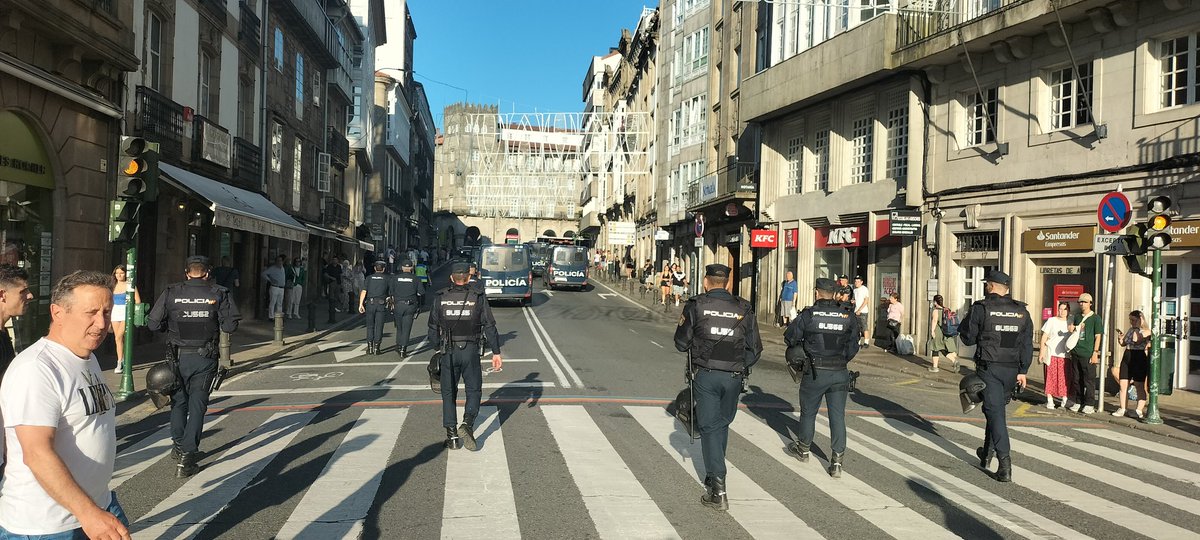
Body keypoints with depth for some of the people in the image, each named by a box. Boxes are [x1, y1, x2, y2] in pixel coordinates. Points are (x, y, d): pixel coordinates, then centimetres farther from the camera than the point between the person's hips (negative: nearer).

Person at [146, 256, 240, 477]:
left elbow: (153, 324, -4)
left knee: (178, 401, 20)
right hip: (205, 359, -1)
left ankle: (179, 446, 34)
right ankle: (187, 456, -1)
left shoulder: (171, 293, -3)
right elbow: (230, 326, -10)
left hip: (178, 357, 1)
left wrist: (170, 326, 16)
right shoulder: (218, 294, -6)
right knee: (197, 405, 4)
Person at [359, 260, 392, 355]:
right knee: (379, 326, 3)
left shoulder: (369, 278, 9)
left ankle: (370, 347, 8)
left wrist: (361, 304, -5)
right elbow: (391, 293, 7)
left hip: (370, 303, 1)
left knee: (370, 326, 11)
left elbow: (363, 291, -1)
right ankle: (376, 347, 1)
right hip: (381, 304, -1)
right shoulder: (387, 278, 8)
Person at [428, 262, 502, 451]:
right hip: (471, 351, -1)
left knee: (448, 392, 11)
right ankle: (467, 424, -12)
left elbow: (433, 328, 5)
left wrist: (437, 349, 17)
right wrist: (496, 353, 1)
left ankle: (451, 435, 9)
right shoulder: (478, 298, -2)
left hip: (448, 352, 1)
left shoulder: (440, 298, 2)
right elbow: (489, 327, -3)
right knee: (474, 390, 10)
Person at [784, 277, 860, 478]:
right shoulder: (848, 316, 0)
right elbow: (853, 347, 5)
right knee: (838, 416, 6)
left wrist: (804, 347, 19)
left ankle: (803, 449, 35)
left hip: (815, 373, -2)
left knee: (808, 412, 16)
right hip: (840, 374, 2)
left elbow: (790, 337, -1)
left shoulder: (808, 314, -8)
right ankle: (837, 462, 3)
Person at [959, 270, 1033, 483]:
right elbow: (1027, 344, 3)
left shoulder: (981, 308, -8)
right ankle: (987, 453, 31)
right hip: (1011, 370, 5)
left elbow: (968, 338, -4)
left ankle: (1005, 463, -13)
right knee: (995, 409, 20)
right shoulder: (1021, 311, 5)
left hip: (989, 368, -5)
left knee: (995, 412, -4)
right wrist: (1023, 370, 4)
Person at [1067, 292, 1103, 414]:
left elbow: (1098, 336, -5)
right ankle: (1078, 402, 18)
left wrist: (1095, 353, -12)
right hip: (1076, 353, 6)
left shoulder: (1095, 318, -2)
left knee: (1089, 380, -1)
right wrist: (1071, 329, 2)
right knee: (1076, 380, 9)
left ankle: (1089, 404, 4)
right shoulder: (1077, 317, 15)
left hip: (1088, 354, -6)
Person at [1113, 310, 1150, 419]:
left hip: (1139, 359, -7)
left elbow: (1136, 340, -23)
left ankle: (1139, 410, 4)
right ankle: (1122, 409, 8)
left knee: (1140, 386, 0)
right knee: (1123, 385, 3)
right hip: (1127, 359, 7)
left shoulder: (1146, 331, -6)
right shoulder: (1130, 329, 15)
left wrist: (1137, 328, -15)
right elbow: (1123, 343, 23)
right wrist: (1120, 337, 5)